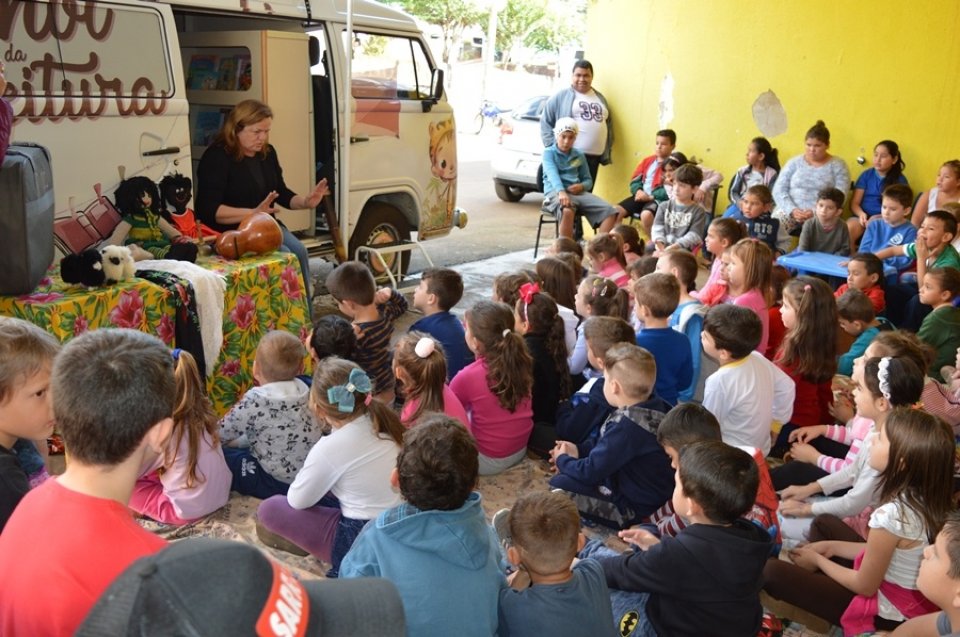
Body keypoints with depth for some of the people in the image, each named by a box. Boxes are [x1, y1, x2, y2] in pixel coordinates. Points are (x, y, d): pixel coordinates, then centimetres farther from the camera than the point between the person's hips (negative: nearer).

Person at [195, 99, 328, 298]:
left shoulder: (267, 153, 10)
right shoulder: (216, 157, -13)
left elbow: (281, 193, 16)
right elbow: (208, 210, -22)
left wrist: (305, 201, -6)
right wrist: (253, 213, -32)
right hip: (231, 230, -6)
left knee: (299, 251, -21)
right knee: (284, 257, -27)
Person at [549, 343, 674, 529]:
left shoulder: (626, 425, -31)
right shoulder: (654, 407, -2)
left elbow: (590, 471, -22)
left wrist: (562, 460, -2)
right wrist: (579, 450, 8)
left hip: (633, 509, -10)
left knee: (559, 485, -12)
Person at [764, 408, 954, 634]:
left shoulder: (891, 515, -35)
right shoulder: (925, 497, -11)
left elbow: (864, 586, -19)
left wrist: (817, 560, -3)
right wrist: (833, 547, 8)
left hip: (888, 612, -8)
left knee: (771, 571, -11)